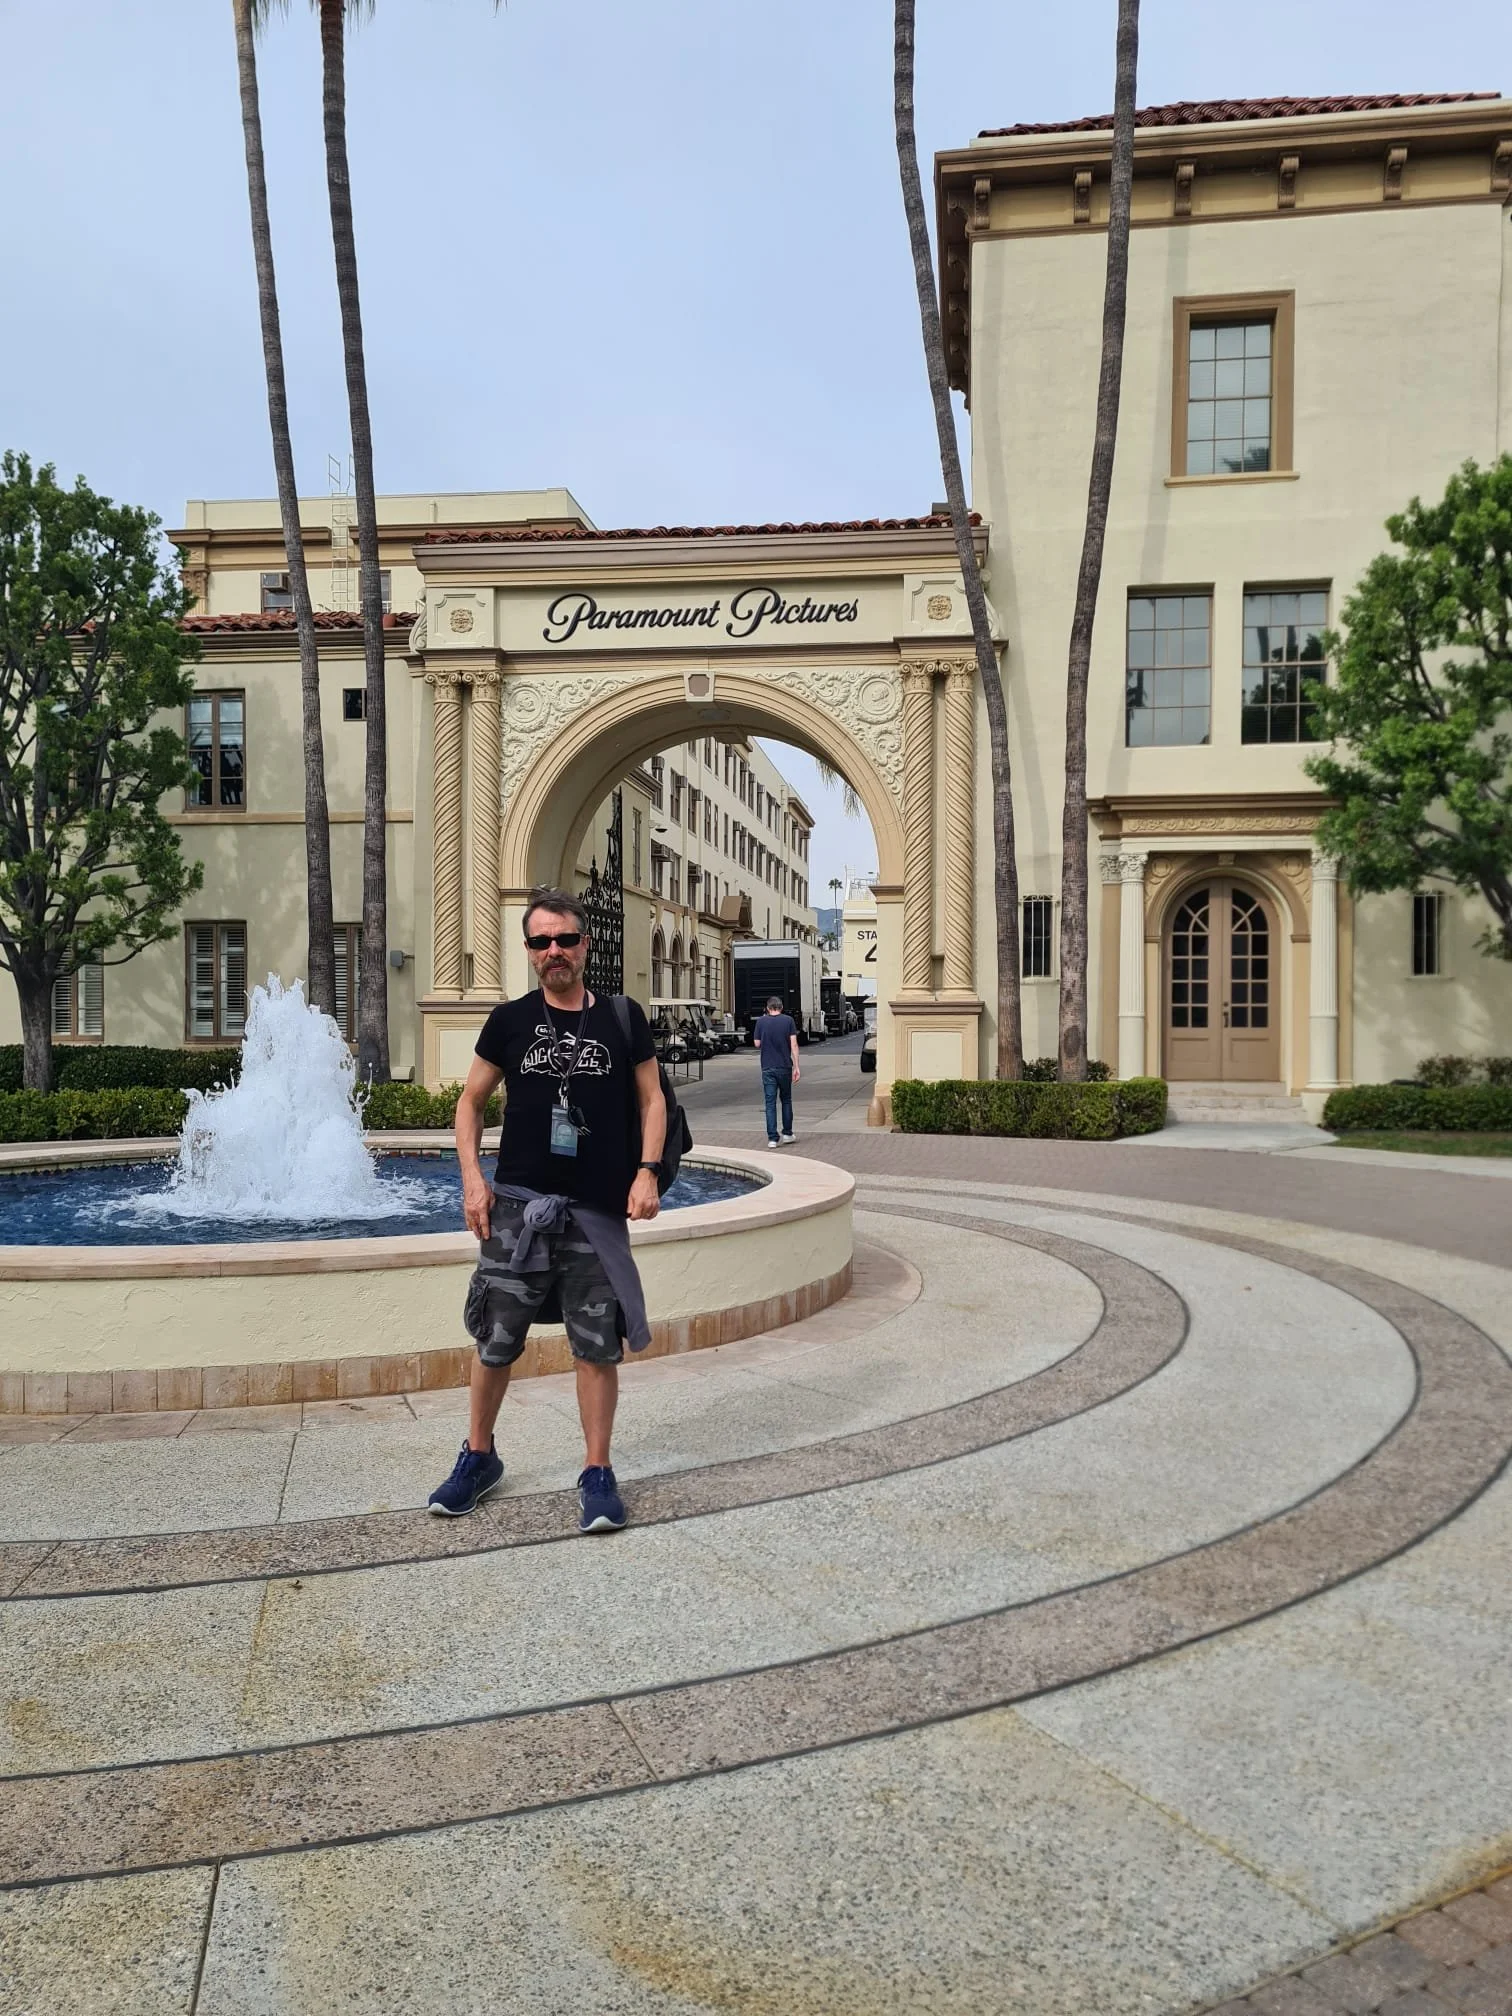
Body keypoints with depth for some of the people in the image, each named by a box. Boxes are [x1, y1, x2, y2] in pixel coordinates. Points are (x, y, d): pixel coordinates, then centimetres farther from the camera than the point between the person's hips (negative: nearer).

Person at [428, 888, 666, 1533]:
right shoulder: (509, 1020, 4)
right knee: (495, 1339, 6)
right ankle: (479, 1456, 26)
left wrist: (646, 1173, -5)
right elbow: (471, 1101, 11)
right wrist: (472, 1178, -1)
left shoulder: (622, 1017, 4)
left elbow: (651, 1099, 7)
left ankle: (597, 1473, 16)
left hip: (598, 1208, 0)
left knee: (597, 1345, 3)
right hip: (518, 1202, 1)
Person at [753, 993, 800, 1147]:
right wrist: (796, 1067, -5)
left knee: (770, 1103, 1)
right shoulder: (788, 1020, -2)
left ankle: (773, 1138, -4)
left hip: (767, 1068, 0)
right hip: (784, 1066, 0)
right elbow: (794, 1044, -7)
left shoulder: (761, 1021, -1)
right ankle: (787, 1133, 24)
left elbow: (757, 1044, 4)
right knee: (786, 1100, 17)